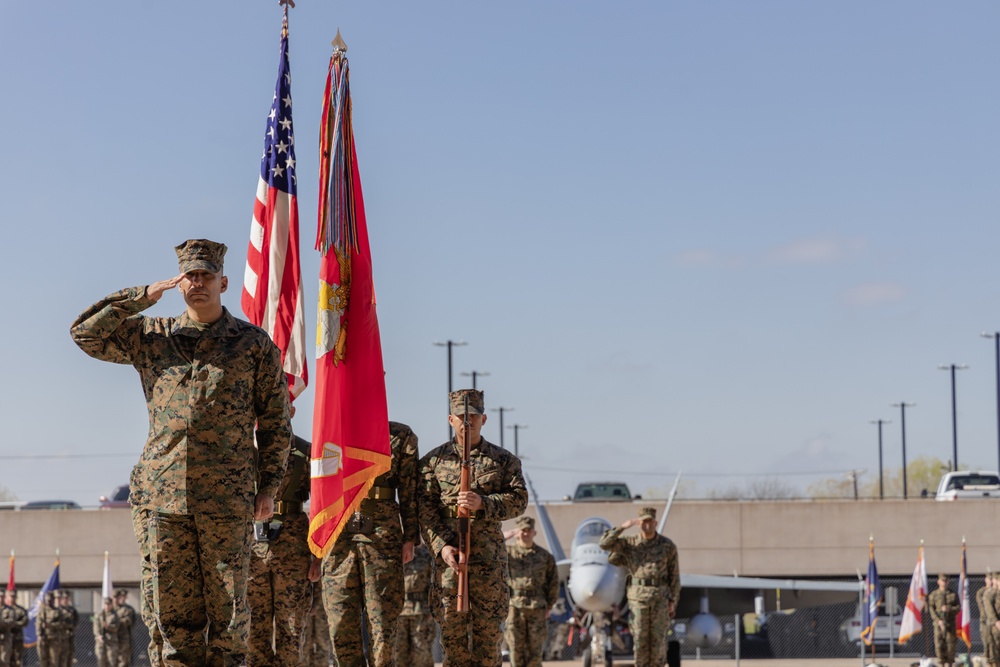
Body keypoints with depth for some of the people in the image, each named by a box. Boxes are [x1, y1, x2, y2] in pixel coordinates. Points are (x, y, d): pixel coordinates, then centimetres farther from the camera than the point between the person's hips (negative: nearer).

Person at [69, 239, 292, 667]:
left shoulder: (253, 343, 8)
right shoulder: (150, 337, 14)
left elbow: (275, 421, 9)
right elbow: (86, 333, 8)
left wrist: (269, 487, 2)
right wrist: (141, 297, 1)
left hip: (227, 498, -2)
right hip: (162, 494, 2)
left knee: (226, 607, -1)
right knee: (170, 609, 1)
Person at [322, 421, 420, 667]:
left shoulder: (401, 437, 7)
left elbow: (410, 492, 5)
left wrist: (410, 538, -1)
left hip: (382, 537, -2)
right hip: (339, 536, 2)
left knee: (382, 619, -4)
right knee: (341, 621, 0)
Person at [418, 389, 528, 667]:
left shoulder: (504, 460, 10)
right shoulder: (433, 460, 8)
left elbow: (519, 499, -1)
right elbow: (425, 508, 1)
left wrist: (482, 503, -18)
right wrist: (441, 546, -13)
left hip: (489, 555, 0)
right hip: (448, 553, 0)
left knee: (488, 626, 1)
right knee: (452, 626, -1)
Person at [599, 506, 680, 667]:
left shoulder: (668, 545, -1)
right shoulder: (629, 543, 2)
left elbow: (674, 575, 2)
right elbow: (604, 544, -9)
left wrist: (673, 601, -3)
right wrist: (623, 527, -15)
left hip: (660, 597, 0)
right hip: (638, 597, 0)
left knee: (658, 639, 1)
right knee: (640, 639, 2)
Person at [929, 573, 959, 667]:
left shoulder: (953, 594, 11)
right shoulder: (933, 595, 7)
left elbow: (958, 607, 7)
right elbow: (931, 609, 0)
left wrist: (949, 609, -14)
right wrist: (939, 620, -12)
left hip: (950, 623, 1)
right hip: (938, 622, -1)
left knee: (950, 643, -4)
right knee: (939, 643, -7)